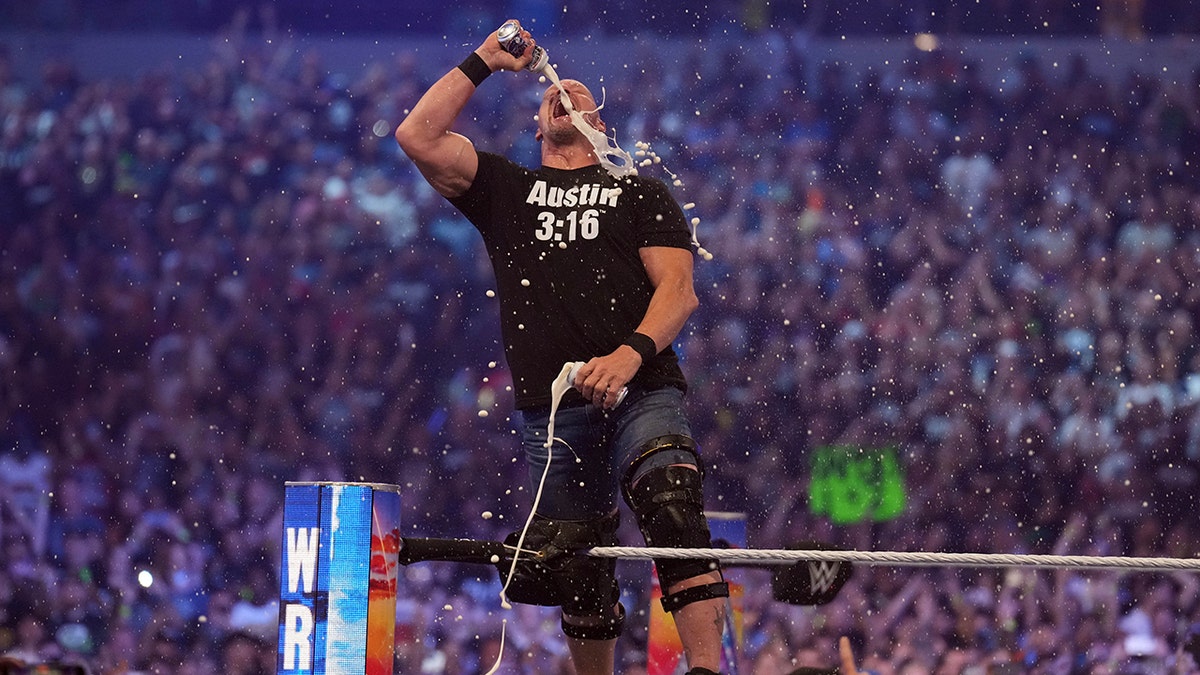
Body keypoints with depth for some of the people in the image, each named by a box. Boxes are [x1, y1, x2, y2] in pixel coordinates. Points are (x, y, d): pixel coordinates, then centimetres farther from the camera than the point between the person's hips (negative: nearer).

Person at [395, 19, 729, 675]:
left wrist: (631, 353, -16)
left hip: (641, 393, -3)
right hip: (550, 413, 3)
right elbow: (417, 136, 7)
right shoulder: (506, 189, 20)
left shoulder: (640, 193, 17)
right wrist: (483, 61, 12)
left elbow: (678, 288, 3)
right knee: (579, 574, 4)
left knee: (674, 516, -27)